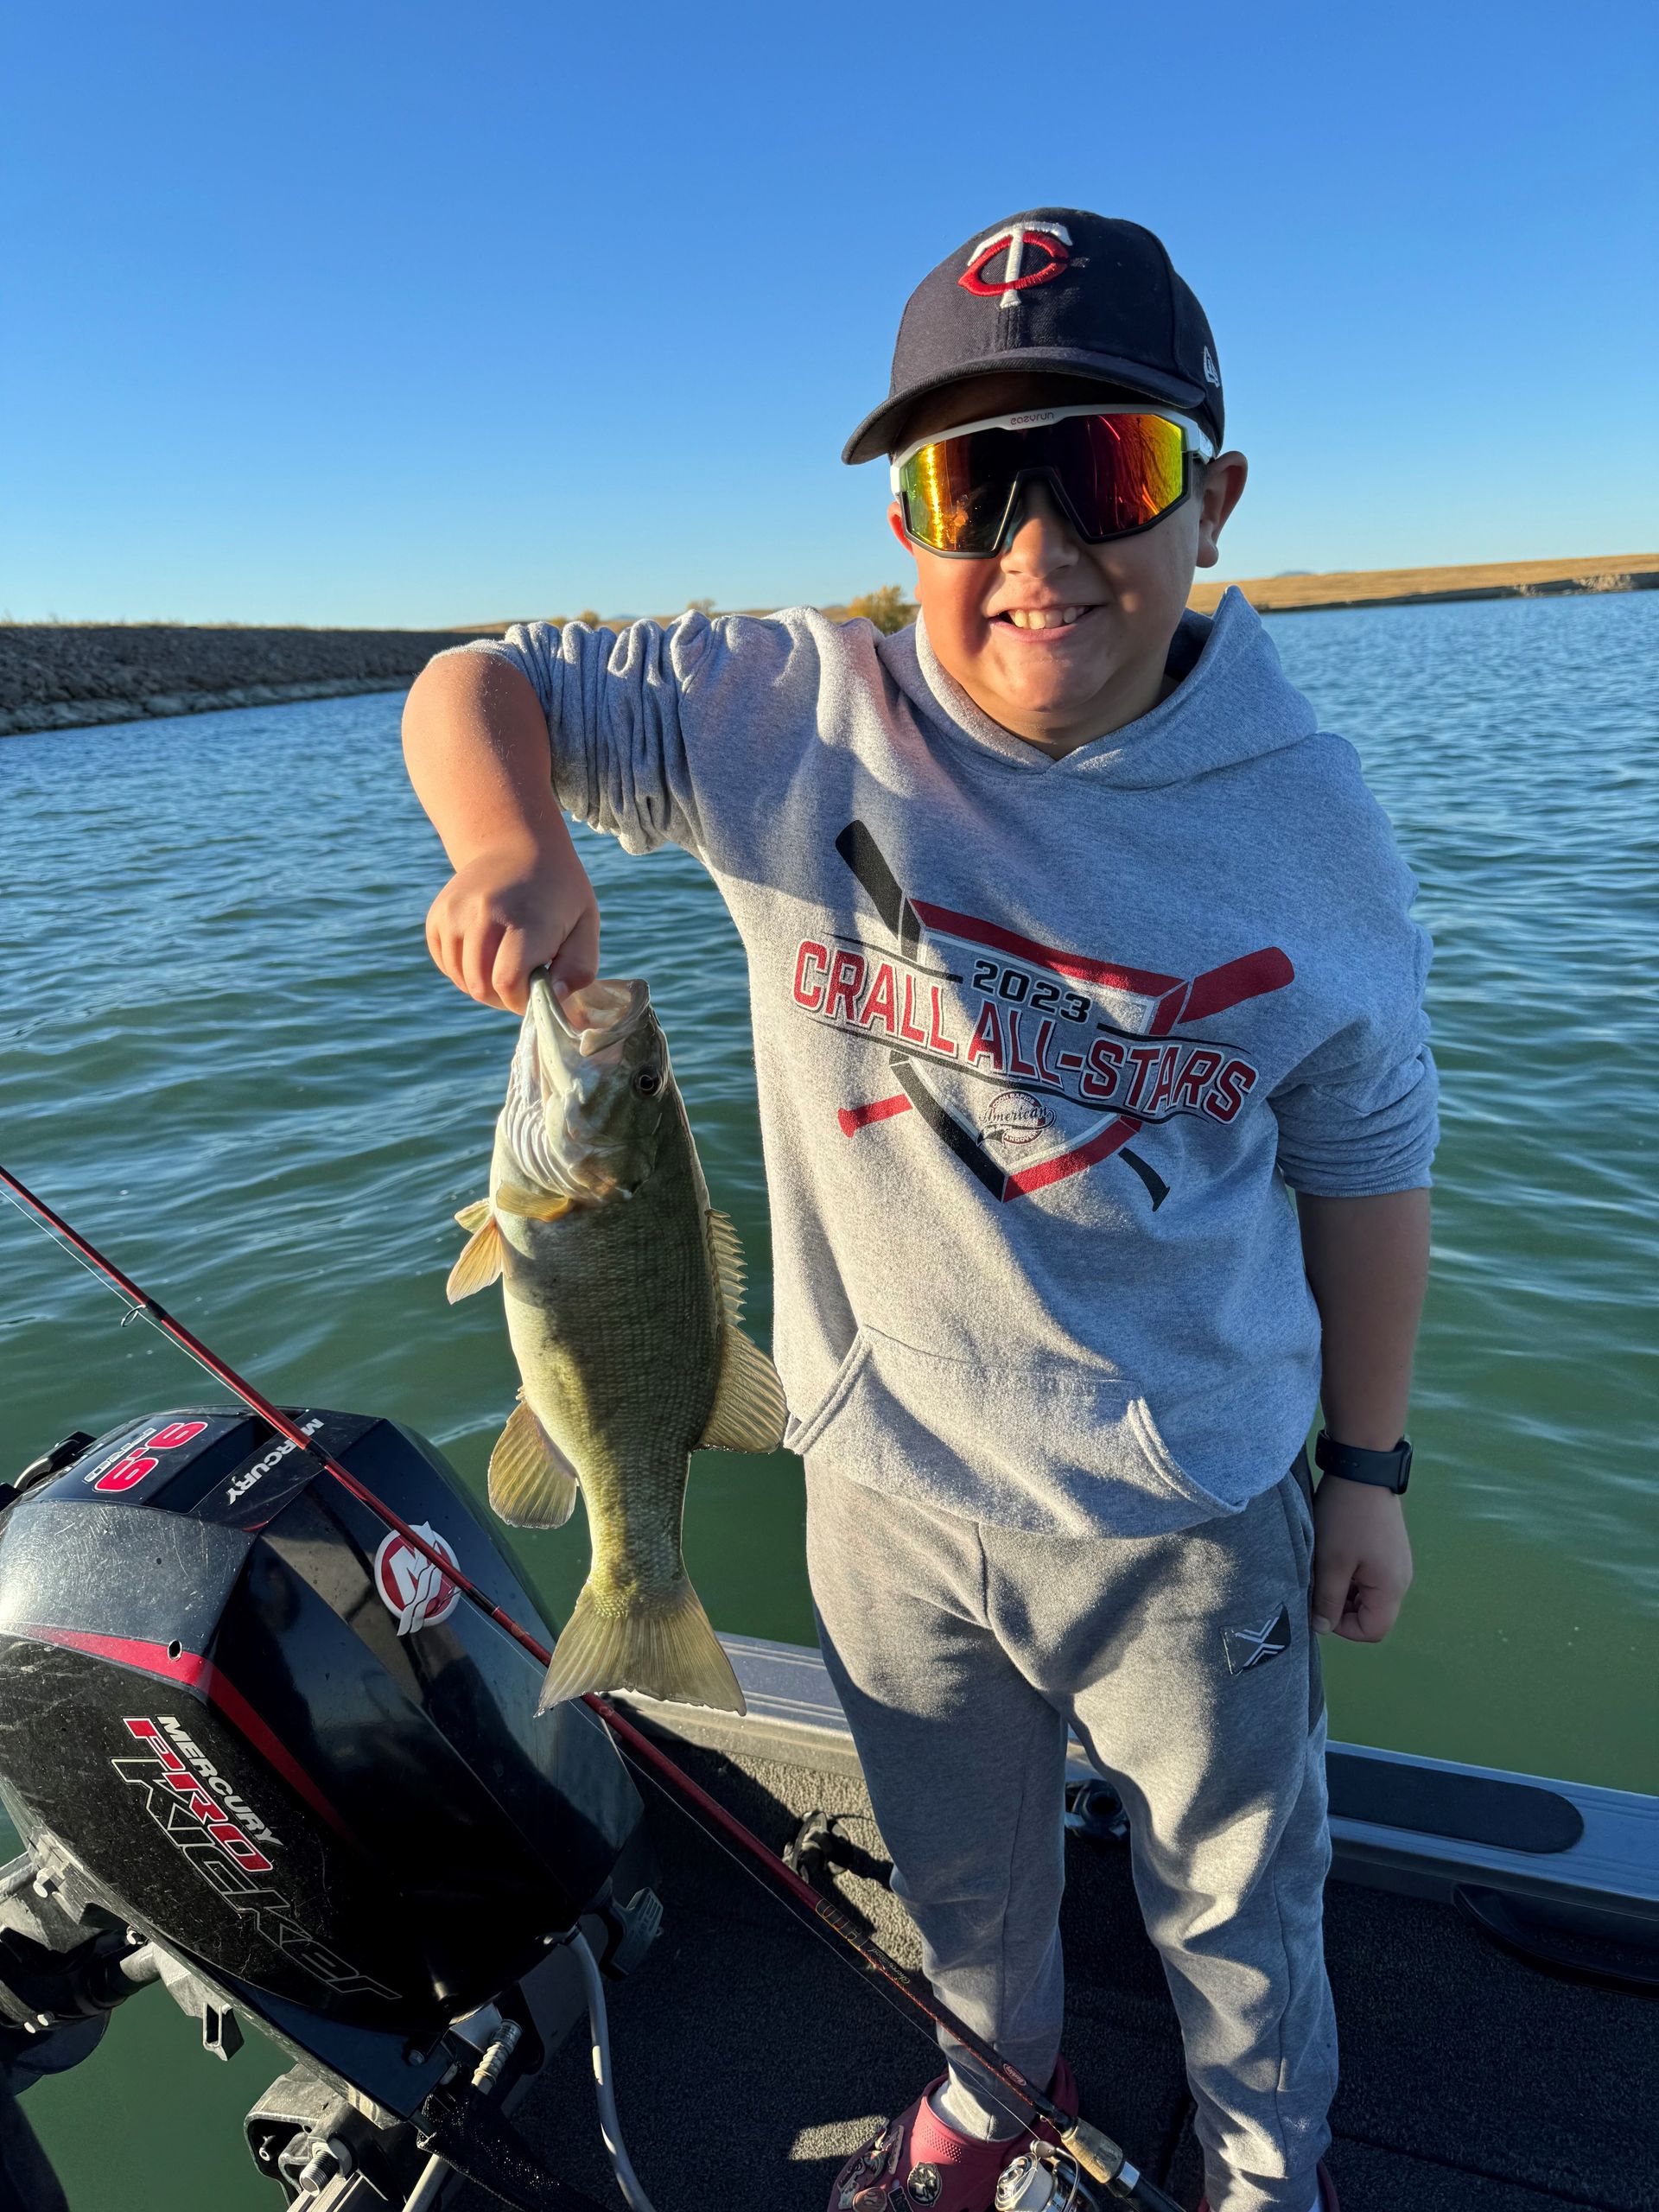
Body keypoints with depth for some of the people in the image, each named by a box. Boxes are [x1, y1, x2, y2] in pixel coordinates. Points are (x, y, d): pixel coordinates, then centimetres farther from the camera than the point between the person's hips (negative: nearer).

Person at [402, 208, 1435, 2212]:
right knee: (955, 1869, 29)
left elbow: (1362, 1161, -2)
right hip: (881, 1483, 1)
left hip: (1181, 1514, 0)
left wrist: (1367, 1467, 2)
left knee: (1234, 1899, 25)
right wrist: (516, 844, -31)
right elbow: (475, 686, -8)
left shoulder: (1306, 822, -12)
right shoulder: (796, 720, -14)